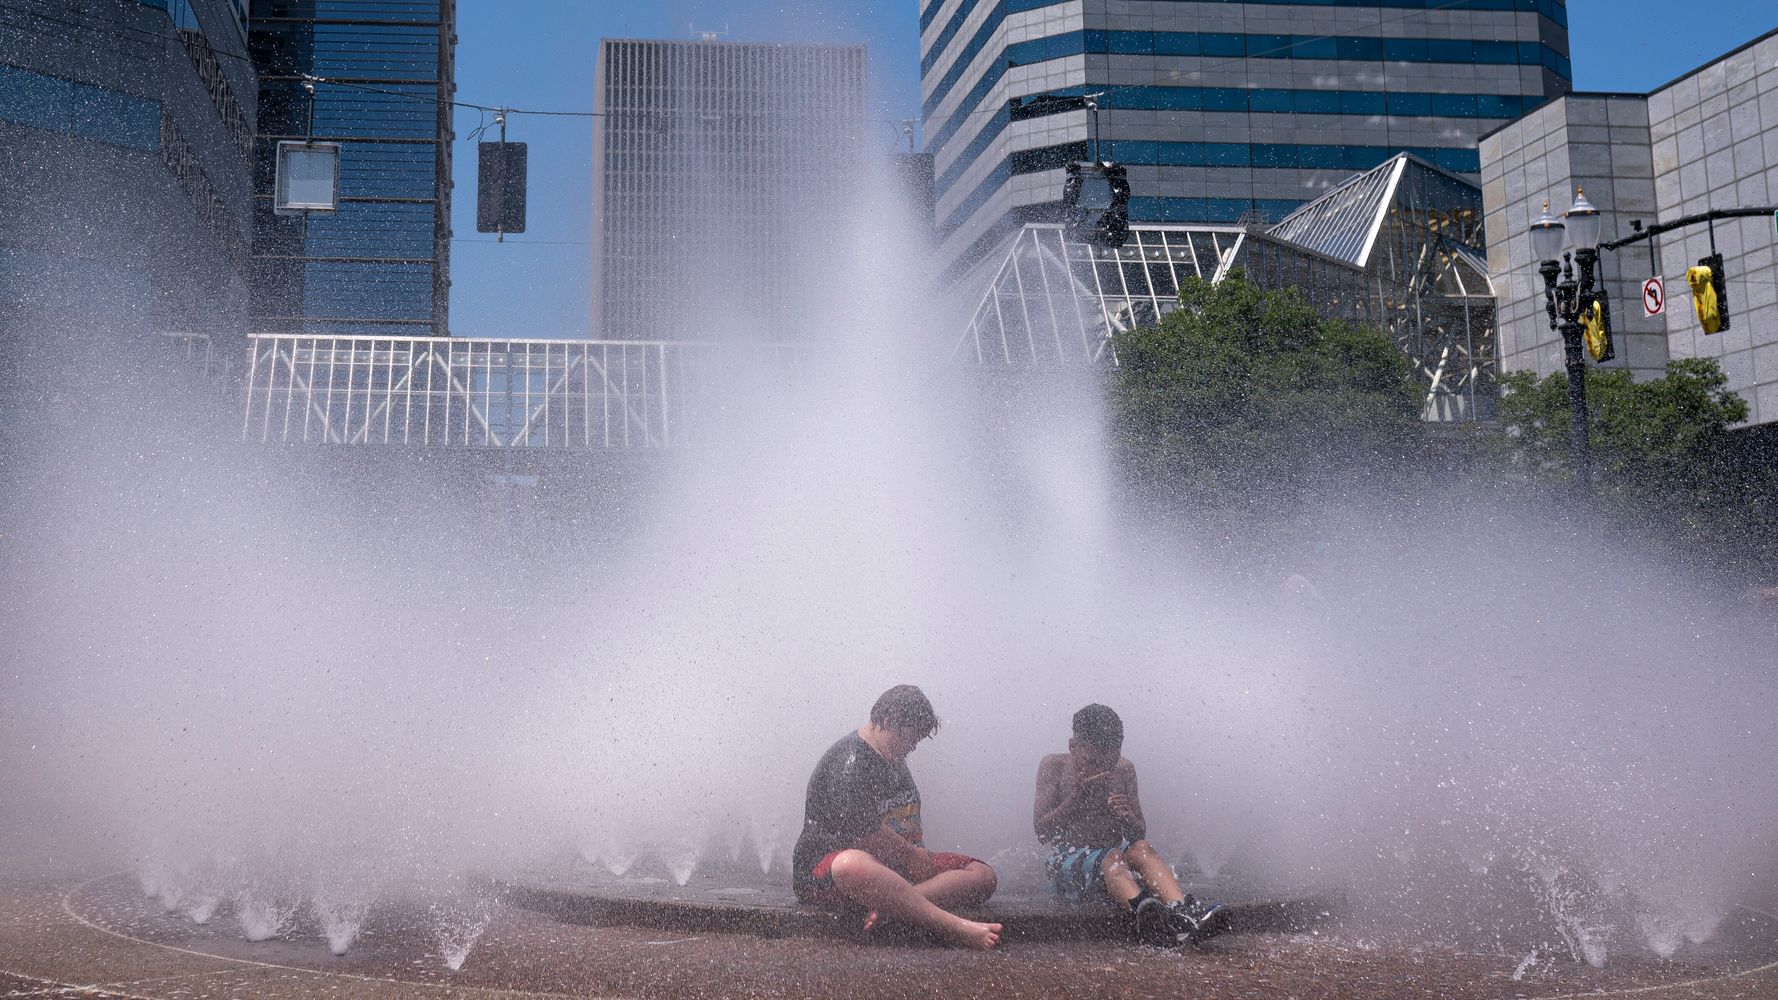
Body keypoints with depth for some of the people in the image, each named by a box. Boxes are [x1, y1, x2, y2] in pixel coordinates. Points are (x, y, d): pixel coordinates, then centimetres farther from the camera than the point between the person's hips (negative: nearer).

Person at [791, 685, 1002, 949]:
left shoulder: (894, 760, 20)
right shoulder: (849, 760, -11)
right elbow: (865, 832, -18)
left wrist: (920, 854, 9)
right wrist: (913, 857, -6)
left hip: (895, 864, 9)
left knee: (982, 874, -9)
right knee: (852, 866, -46)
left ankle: (890, 904, -37)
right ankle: (957, 927, -53)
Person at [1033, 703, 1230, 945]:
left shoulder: (1124, 770, 9)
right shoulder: (1055, 766, -1)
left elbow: (1140, 833, 9)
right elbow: (1041, 830, -7)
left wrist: (1127, 817, -16)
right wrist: (1078, 796, -20)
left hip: (1113, 858, 3)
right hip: (1069, 861, -3)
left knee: (1142, 849, -30)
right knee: (1112, 857, -36)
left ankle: (1183, 910, -56)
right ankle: (1142, 911, -68)